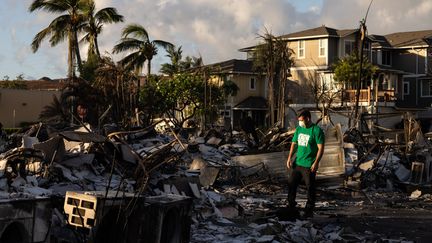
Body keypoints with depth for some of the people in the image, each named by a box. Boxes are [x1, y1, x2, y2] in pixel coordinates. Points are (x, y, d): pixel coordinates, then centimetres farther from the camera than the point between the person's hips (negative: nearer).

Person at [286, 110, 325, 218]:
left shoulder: (316, 130, -12)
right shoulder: (299, 129, 8)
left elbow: (321, 148, -14)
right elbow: (294, 143, 14)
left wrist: (316, 163, -19)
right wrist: (289, 158, 5)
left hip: (309, 165, -7)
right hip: (297, 163, 7)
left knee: (310, 188, 3)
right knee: (291, 184, 12)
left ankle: (309, 210, 14)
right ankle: (291, 205, 30)